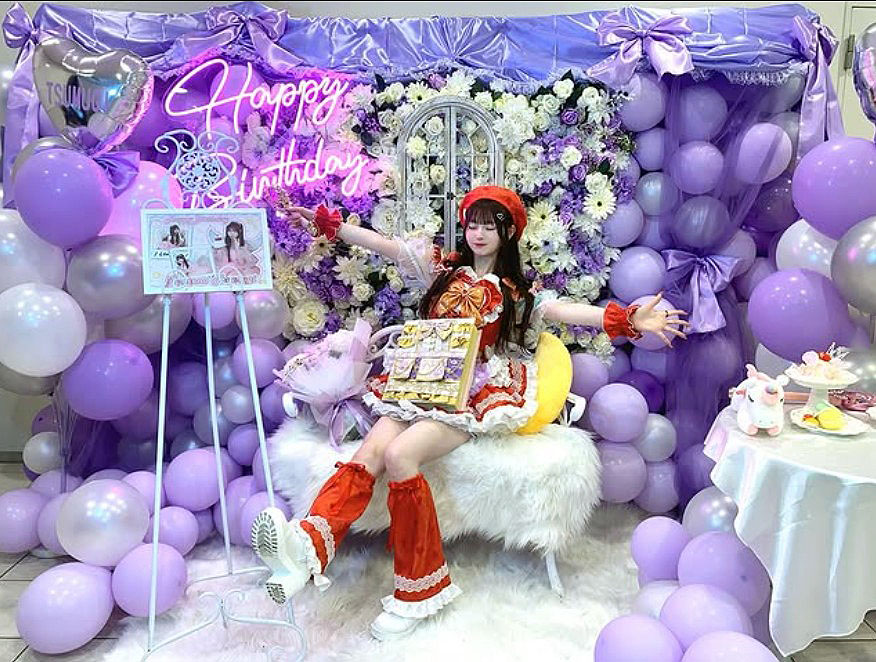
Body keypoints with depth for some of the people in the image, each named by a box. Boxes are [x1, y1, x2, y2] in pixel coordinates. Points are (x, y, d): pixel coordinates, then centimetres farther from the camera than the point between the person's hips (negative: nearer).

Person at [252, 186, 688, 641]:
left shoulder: (516, 293, 10)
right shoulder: (441, 266, 18)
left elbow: (565, 311, -6)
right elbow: (379, 244, 12)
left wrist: (628, 320, -21)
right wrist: (326, 222, 4)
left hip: (472, 399, -3)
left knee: (399, 454, -29)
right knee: (370, 450, -26)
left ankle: (418, 587, -20)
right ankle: (308, 546, -44)